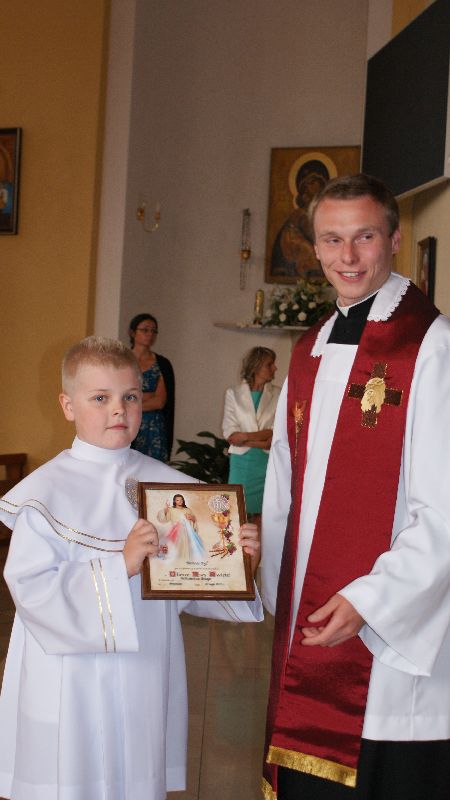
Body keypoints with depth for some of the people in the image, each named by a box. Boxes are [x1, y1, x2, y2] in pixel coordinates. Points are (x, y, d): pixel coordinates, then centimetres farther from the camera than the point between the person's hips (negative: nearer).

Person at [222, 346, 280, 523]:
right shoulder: (233, 394, 5)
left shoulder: (278, 395, 5)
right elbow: (230, 434, -3)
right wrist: (261, 441, -13)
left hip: (267, 461, 0)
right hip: (241, 461, 0)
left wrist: (245, 437, -12)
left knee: (261, 514, 0)